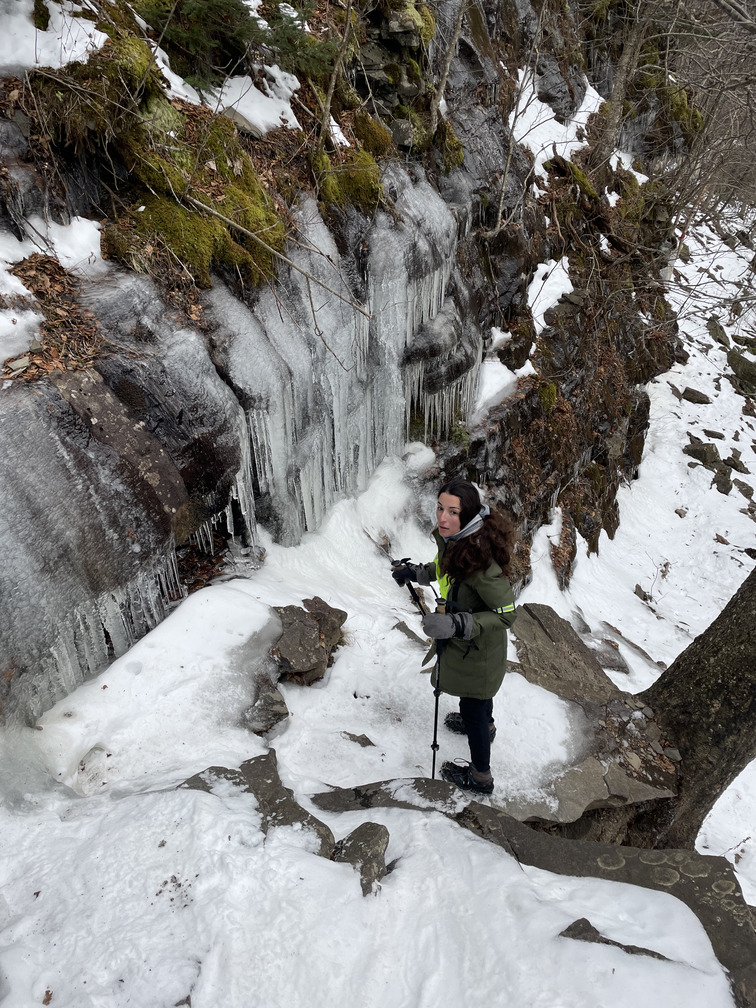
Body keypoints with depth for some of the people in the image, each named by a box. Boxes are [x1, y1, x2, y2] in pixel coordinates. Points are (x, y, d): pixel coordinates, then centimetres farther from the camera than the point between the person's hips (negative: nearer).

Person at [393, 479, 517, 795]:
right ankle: (485, 725, 67)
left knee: (472, 707, 14)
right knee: (479, 691, 35)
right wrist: (417, 572, 7)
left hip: (476, 648, -8)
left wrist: (455, 624, -40)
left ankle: (480, 778, 39)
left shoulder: (480, 558, -40)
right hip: (463, 638, 8)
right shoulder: (454, 538, -14)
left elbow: (505, 615, -33)